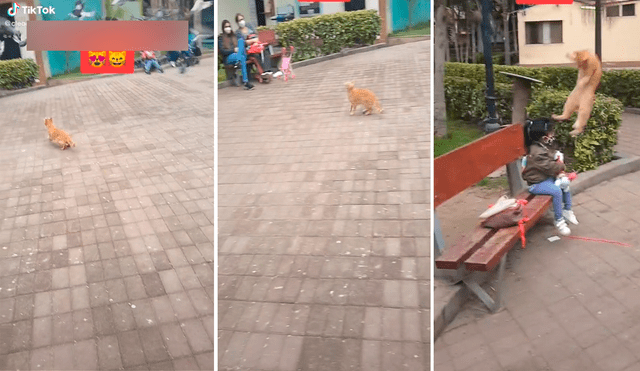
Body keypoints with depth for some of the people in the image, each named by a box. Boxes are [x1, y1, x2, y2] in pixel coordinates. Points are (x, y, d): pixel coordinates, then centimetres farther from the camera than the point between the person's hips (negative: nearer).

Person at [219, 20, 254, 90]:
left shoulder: (234, 36, 23)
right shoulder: (221, 38, 7)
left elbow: (240, 45, 17)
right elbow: (222, 51, -4)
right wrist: (234, 50, -15)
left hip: (236, 54, 4)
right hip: (228, 58, -4)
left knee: (241, 40, -19)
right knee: (242, 58, -36)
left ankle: (238, 61, -38)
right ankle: (245, 82, -45)